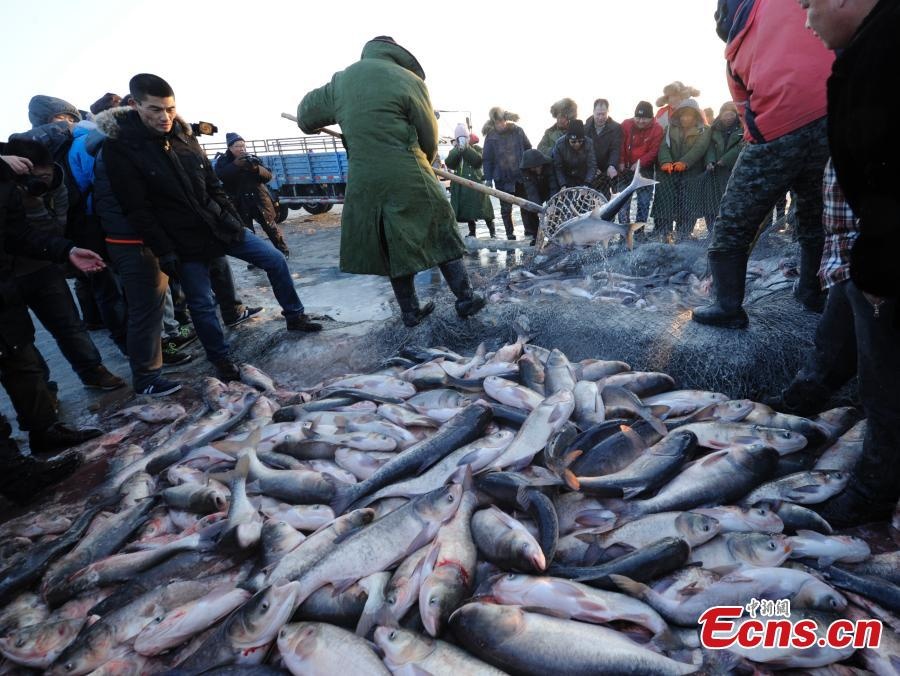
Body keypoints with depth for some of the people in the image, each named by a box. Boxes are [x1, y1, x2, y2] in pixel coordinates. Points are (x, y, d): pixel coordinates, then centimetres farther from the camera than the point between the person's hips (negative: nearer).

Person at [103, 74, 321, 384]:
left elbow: (213, 185, 11)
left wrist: (233, 219, 7)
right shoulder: (120, 148, -12)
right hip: (184, 242, -5)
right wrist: (164, 251, -17)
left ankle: (295, 316, 23)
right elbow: (137, 209, -15)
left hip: (221, 227, 6)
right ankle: (221, 360, 21)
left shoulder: (184, 136, 4)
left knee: (275, 259, 6)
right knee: (201, 304, 2)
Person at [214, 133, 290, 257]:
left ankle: (283, 250, 24)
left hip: (259, 200, 1)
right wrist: (235, 165, -28)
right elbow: (220, 176, -18)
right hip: (240, 204, -1)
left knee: (270, 227, 9)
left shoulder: (252, 158, 6)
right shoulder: (223, 161, 2)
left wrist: (256, 168, -21)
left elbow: (268, 176, -2)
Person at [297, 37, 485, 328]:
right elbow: (430, 138, 2)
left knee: (395, 246, 14)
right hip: (409, 179, -4)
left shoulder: (341, 80, 11)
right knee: (441, 235, 10)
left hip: (364, 182, 5)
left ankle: (410, 311, 22)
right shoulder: (409, 80, -3)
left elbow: (306, 114, 21)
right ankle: (465, 298, 16)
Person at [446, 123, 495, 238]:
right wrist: (457, 150, -13)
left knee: (482, 209, -6)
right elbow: (449, 163, -5)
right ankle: (472, 232, 15)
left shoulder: (476, 148, 8)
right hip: (460, 185, 3)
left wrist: (467, 149, -13)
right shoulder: (453, 152, 15)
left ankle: (492, 231, 3)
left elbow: (479, 161, -12)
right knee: (468, 211, 5)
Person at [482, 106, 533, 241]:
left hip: (521, 176, 1)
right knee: (506, 208, 7)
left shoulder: (517, 131, -2)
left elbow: (528, 149, 8)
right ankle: (510, 235, 18)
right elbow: (487, 159, -2)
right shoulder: (491, 137, -5)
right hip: (502, 179, -1)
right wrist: (488, 178, -6)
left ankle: (531, 233, 17)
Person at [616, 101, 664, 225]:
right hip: (626, 169, 1)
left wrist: (640, 162, -22)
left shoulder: (657, 129, -6)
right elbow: (621, 146, -1)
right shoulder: (626, 125, -2)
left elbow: (654, 151, -12)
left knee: (644, 202, 2)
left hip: (645, 170, -1)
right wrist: (621, 162, -11)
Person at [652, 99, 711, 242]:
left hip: (692, 173, -1)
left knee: (687, 208, -9)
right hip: (669, 173, 1)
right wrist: (666, 161, -25)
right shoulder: (670, 128, 15)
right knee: (664, 203, -9)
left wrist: (684, 162, -29)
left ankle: (682, 236, -3)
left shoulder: (703, 131, 9)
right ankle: (662, 234, -7)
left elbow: (699, 148, -9)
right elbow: (664, 146, -2)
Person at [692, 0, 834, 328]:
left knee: (733, 225, 13)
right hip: (838, 111, 2)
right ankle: (813, 291, 38)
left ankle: (728, 306, 13)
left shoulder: (734, 51, 22)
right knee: (816, 216, 23)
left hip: (776, 128, -1)